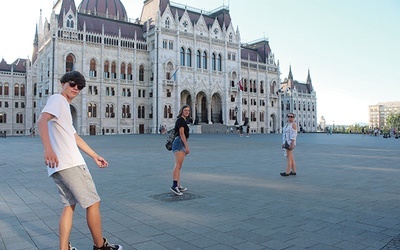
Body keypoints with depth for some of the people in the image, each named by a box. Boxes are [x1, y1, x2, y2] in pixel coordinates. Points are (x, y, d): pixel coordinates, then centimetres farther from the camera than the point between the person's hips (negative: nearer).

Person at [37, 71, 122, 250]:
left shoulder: (64, 106, 26)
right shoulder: (57, 99, -2)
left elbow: (75, 137, 29)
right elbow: (41, 121, -20)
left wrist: (94, 156, 28)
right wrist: (48, 148, -31)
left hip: (58, 166, 10)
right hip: (70, 164, -10)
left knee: (70, 205, 14)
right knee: (93, 203, 1)